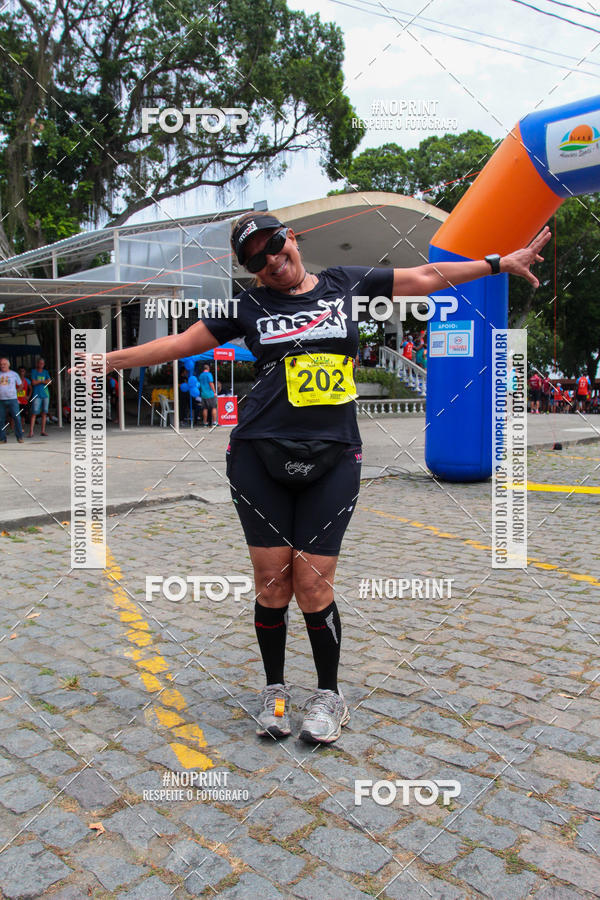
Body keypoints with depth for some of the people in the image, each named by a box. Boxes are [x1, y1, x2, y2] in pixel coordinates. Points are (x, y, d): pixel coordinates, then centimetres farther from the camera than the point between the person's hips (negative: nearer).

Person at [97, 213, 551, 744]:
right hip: (260, 458, 1)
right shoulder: (249, 306, 9)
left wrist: (502, 262, 18)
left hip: (333, 461, 0)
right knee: (272, 582, 3)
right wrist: (110, 360, 12)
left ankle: (329, 695, 20)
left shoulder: (345, 284, 11)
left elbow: (429, 276, 17)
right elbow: (180, 343, 13)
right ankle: (275, 690, 25)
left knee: (313, 585, -2)